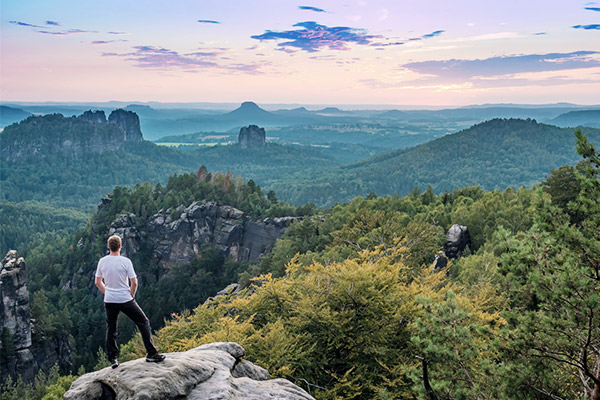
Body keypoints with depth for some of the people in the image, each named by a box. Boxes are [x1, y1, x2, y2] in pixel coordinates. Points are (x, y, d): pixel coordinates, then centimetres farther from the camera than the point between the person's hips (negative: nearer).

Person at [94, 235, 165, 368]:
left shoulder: (102, 261, 0)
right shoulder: (125, 261, -12)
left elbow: (98, 282, 8)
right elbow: (134, 282, -11)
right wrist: (131, 295, 5)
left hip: (109, 301, 4)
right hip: (125, 300, -4)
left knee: (111, 328, 18)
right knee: (143, 322, 7)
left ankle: (112, 358, 18)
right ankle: (151, 354, 4)